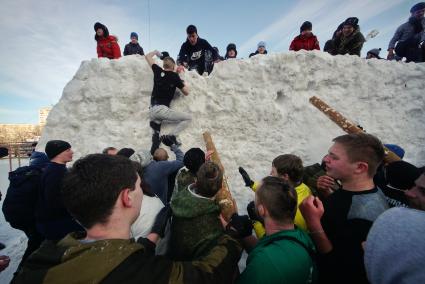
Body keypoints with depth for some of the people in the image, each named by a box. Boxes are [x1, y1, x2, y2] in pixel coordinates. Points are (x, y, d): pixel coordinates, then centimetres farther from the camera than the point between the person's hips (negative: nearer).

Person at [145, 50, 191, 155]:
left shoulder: (158, 71, 11)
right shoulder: (175, 76, 1)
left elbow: (147, 56, 27)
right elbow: (186, 92, 8)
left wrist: (156, 52, 42)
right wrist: (182, 82, 21)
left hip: (152, 110, 5)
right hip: (163, 109, -5)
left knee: (156, 133, 18)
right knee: (188, 118, 4)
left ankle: (153, 152, 6)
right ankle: (171, 136, -9)